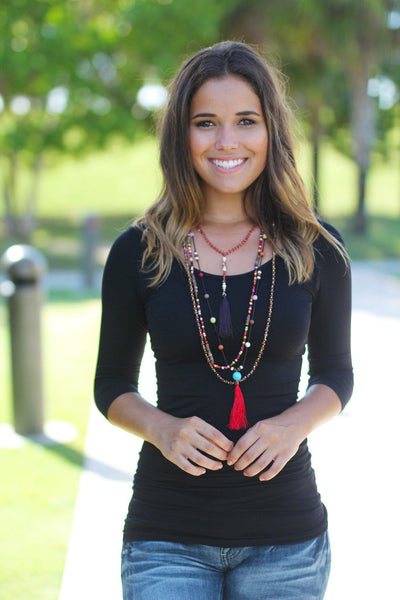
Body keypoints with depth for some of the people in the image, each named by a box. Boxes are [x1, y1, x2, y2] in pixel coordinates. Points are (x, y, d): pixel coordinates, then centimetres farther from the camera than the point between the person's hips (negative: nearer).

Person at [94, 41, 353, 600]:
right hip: (167, 538, -1)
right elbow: (112, 385, 7)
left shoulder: (318, 249, -1)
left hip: (285, 536, 1)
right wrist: (162, 428, -13)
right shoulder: (138, 253, -2)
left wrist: (294, 424, -10)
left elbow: (335, 372, 10)